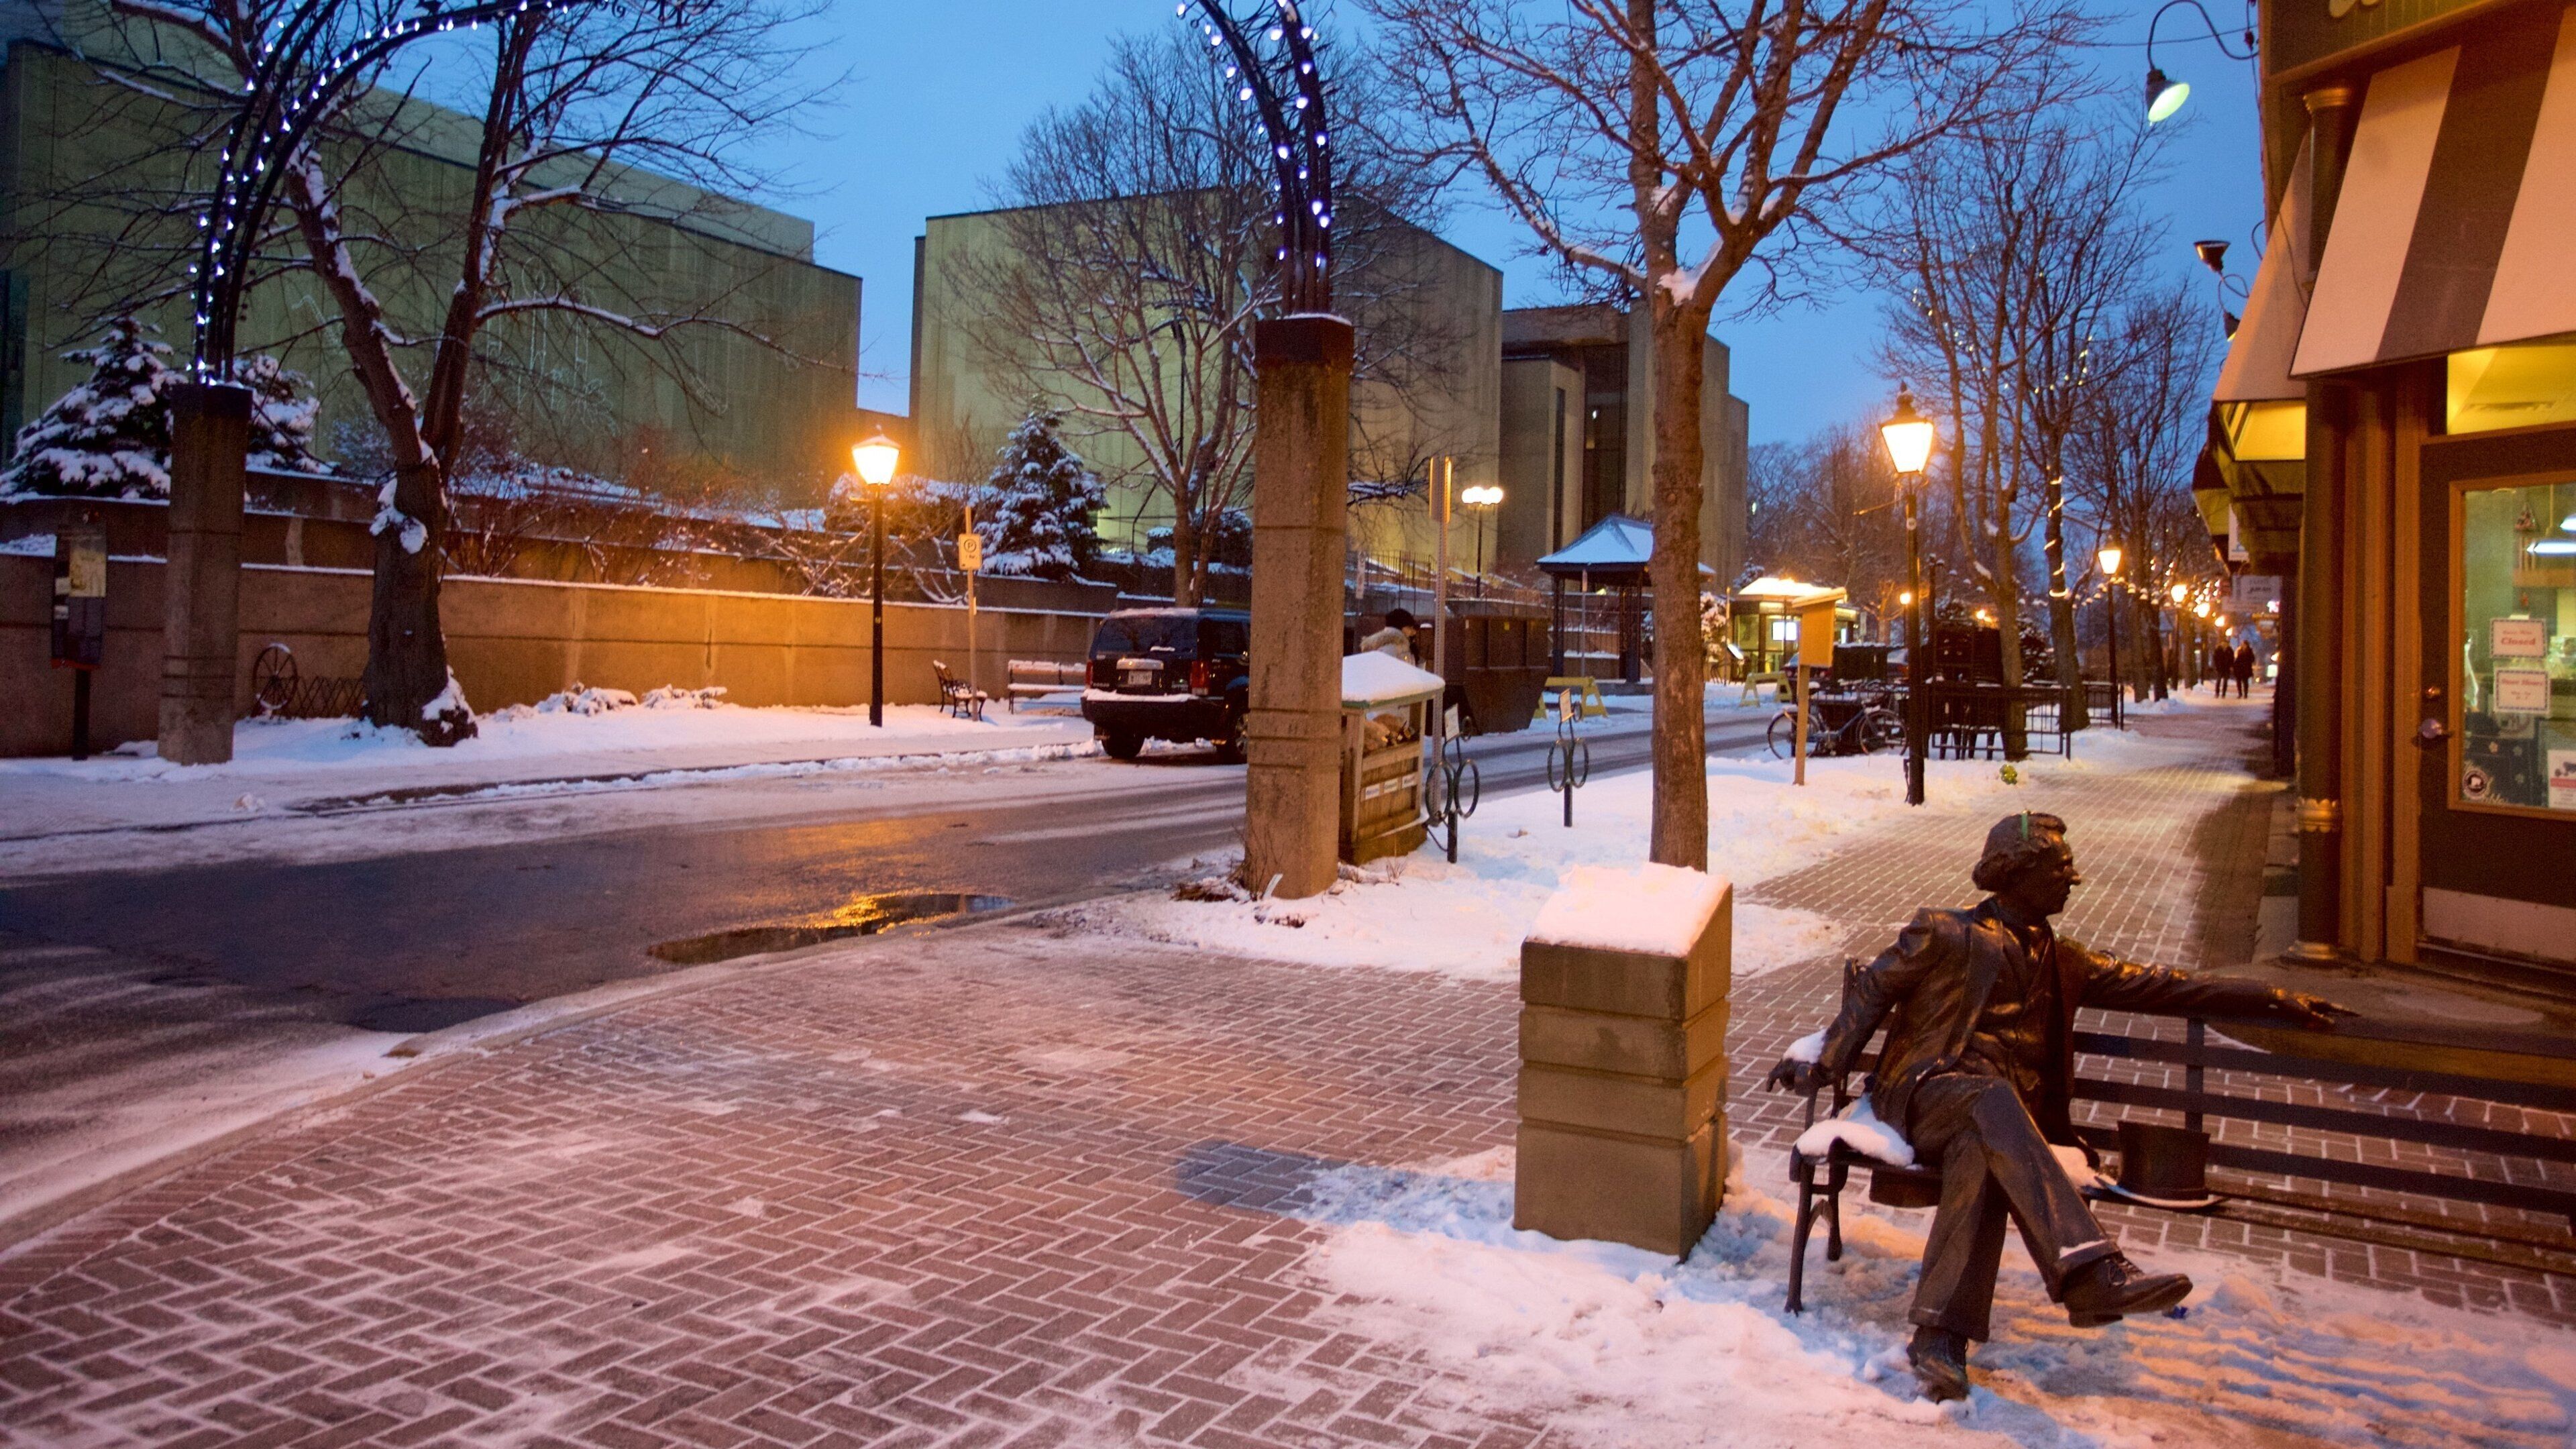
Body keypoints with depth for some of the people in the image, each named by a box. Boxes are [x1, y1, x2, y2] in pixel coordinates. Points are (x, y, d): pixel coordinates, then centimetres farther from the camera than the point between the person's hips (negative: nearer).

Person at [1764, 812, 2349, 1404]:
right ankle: (2091, 1270, -55)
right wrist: (1822, 1066, -1)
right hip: (1929, 1090, -3)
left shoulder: (2063, 962, 28)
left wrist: (2272, 999, 23)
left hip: (1997, 1110, 3)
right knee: (1994, 1100, -39)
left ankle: (1941, 1338, -46)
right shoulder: (1945, 934, 12)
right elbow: (1871, 991, 11)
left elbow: (2156, 985, 26)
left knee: (1981, 1157, -36)